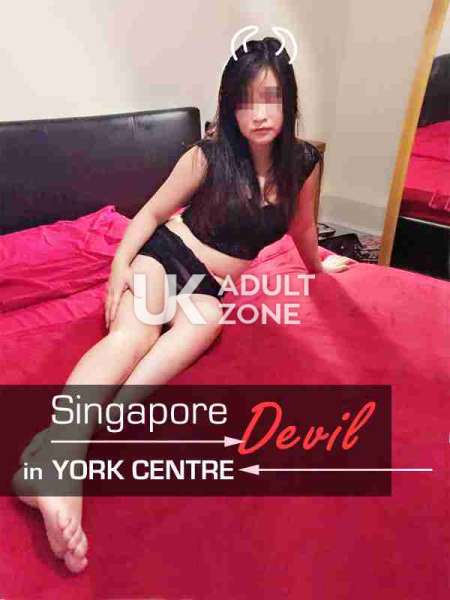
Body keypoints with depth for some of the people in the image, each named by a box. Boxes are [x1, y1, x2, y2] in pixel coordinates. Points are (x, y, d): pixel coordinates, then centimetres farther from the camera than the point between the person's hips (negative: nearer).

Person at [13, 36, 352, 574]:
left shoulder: (304, 163, 0)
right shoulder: (208, 156, -8)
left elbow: (301, 228, 18)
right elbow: (152, 212, -1)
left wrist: (318, 265, 35)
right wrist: (120, 262, -17)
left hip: (211, 284, 2)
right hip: (164, 254, -1)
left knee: (203, 326, -34)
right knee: (135, 332, -32)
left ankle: (85, 433, -46)